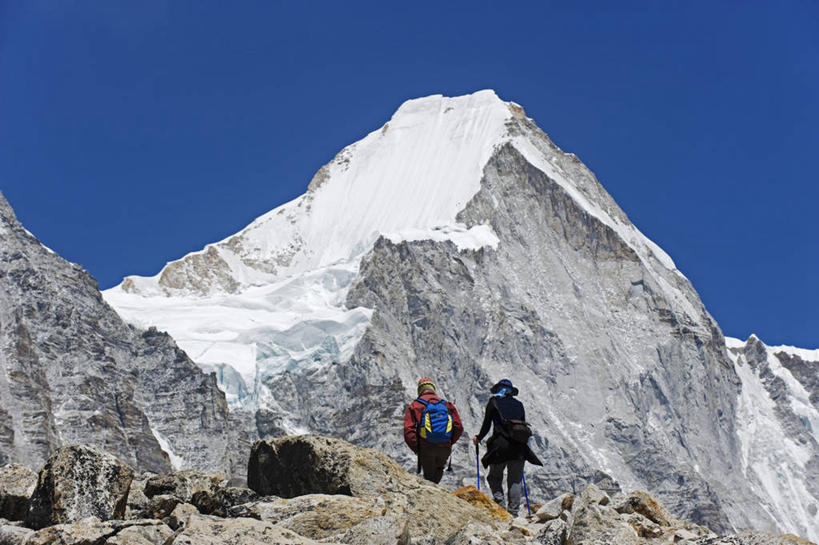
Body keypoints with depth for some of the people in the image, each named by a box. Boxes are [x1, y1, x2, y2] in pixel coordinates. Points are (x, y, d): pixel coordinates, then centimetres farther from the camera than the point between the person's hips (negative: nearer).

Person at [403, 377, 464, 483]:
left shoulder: (414, 406, 3)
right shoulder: (447, 404, 11)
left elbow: (408, 431, -9)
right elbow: (459, 427, 2)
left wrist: (416, 449, 0)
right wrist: (449, 443, 13)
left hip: (426, 448, -2)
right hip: (445, 449, 2)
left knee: (429, 477, 11)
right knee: (438, 472, 26)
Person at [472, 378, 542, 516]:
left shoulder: (493, 402, 5)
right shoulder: (519, 404, 16)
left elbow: (486, 425, 3)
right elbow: (523, 425, 16)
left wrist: (478, 438, 19)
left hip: (500, 445, -3)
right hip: (519, 447, 3)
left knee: (494, 477, 10)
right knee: (515, 481, 9)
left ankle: (500, 502, -9)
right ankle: (513, 512, 3)